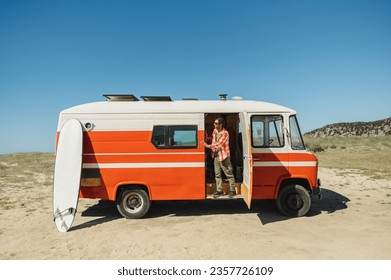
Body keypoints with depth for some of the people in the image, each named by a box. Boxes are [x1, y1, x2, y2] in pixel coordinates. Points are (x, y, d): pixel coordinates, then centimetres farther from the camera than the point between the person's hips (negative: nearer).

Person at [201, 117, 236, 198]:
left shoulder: (225, 133, -18)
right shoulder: (215, 131, 6)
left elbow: (218, 144, -23)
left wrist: (207, 145, -24)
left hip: (223, 156, -7)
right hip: (216, 155, 8)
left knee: (229, 174, 4)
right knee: (217, 174, 12)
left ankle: (232, 190, 15)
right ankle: (219, 190, 22)